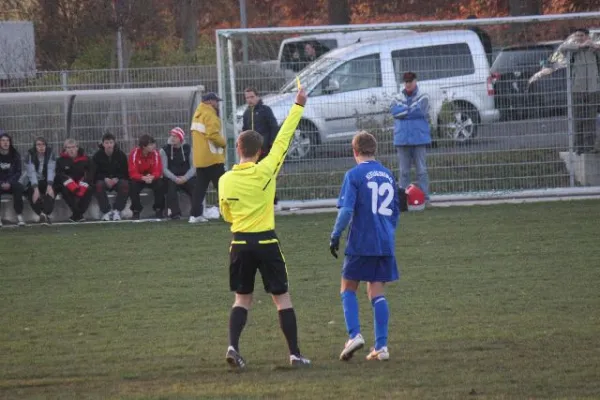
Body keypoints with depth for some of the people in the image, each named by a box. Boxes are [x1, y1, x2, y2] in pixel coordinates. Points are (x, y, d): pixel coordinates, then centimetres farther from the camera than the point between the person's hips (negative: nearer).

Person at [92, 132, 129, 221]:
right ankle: (106, 212, -26)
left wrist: (117, 179, -21)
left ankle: (116, 211, -24)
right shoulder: (97, 156, -5)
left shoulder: (121, 155, -4)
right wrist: (105, 179, -22)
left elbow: (125, 172, -2)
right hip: (103, 180, 0)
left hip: (118, 180, 0)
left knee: (125, 185, -33)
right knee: (99, 185, -35)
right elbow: (94, 173, -5)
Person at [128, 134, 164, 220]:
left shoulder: (155, 153, -14)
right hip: (139, 178, -1)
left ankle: (159, 210, -13)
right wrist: (143, 178, -43)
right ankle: (136, 212, -18)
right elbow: (133, 173, -23)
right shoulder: (134, 154, -20)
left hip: (153, 178, 1)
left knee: (159, 184, -30)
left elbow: (158, 171, -15)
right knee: (133, 185, -33)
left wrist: (152, 177, -39)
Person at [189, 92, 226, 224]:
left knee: (200, 187, 9)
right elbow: (213, 134, -24)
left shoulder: (198, 114, 16)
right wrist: (223, 143, -6)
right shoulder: (209, 115, -14)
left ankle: (196, 215, 6)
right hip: (212, 158, -9)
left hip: (200, 158, 9)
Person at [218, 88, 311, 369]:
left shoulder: (226, 180, -1)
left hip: (240, 243, 2)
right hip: (266, 242, -2)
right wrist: (298, 106, 5)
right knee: (282, 298, 6)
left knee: (242, 298, 12)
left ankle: (233, 346, -8)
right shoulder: (265, 171, -9)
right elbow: (283, 139, -3)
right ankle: (295, 353, 6)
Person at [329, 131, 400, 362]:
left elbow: (346, 210, -15)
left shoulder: (355, 175, -7)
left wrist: (335, 236, -6)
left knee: (348, 289, 8)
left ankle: (354, 334, -10)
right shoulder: (388, 175, 12)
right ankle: (381, 346, 0)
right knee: (377, 293, 7)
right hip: (385, 245, 5)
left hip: (360, 243, -5)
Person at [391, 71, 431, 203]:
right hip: (402, 140, 3)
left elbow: (420, 111, -13)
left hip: (419, 138, -3)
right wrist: (411, 110, -9)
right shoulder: (398, 99, 11)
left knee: (421, 170, -3)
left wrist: (404, 111, -5)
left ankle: (424, 197, -2)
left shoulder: (423, 98, 4)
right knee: (404, 171, 5)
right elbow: (394, 110, -7)